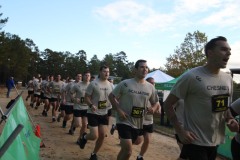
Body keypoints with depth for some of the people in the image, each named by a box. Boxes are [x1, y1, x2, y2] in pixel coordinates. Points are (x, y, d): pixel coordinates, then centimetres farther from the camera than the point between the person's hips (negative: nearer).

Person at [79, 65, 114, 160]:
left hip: (104, 114, 5)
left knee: (102, 135, 5)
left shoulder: (111, 85, 4)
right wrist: (91, 105, -29)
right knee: (94, 136, -10)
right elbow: (86, 97, -10)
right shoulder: (93, 84, -12)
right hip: (93, 114, -5)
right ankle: (84, 137, 26)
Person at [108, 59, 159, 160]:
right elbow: (111, 96, -4)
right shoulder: (125, 83, -11)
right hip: (124, 121, -5)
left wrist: (153, 108, -12)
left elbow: (155, 102, 12)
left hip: (138, 123, 6)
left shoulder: (150, 87, 1)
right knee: (128, 151, -7)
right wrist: (118, 110, -16)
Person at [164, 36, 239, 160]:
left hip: (215, 142, 7)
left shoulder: (228, 79, 3)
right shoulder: (191, 77, -16)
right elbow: (168, 104, -11)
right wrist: (180, 131, -17)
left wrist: (230, 119, -4)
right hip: (195, 142, -7)